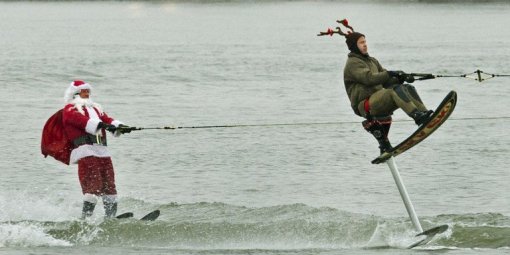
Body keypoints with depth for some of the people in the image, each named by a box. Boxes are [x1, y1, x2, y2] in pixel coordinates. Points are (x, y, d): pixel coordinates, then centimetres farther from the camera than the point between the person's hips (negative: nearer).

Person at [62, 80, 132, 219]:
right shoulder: (70, 109, 7)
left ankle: (111, 217, 5)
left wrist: (119, 126, -10)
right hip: (86, 151, -7)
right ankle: (85, 217, -20)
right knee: (93, 185, -18)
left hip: (102, 151, 7)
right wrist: (101, 125, -29)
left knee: (109, 185, 3)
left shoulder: (95, 108, 30)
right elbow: (82, 120, -13)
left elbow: (106, 118, 12)